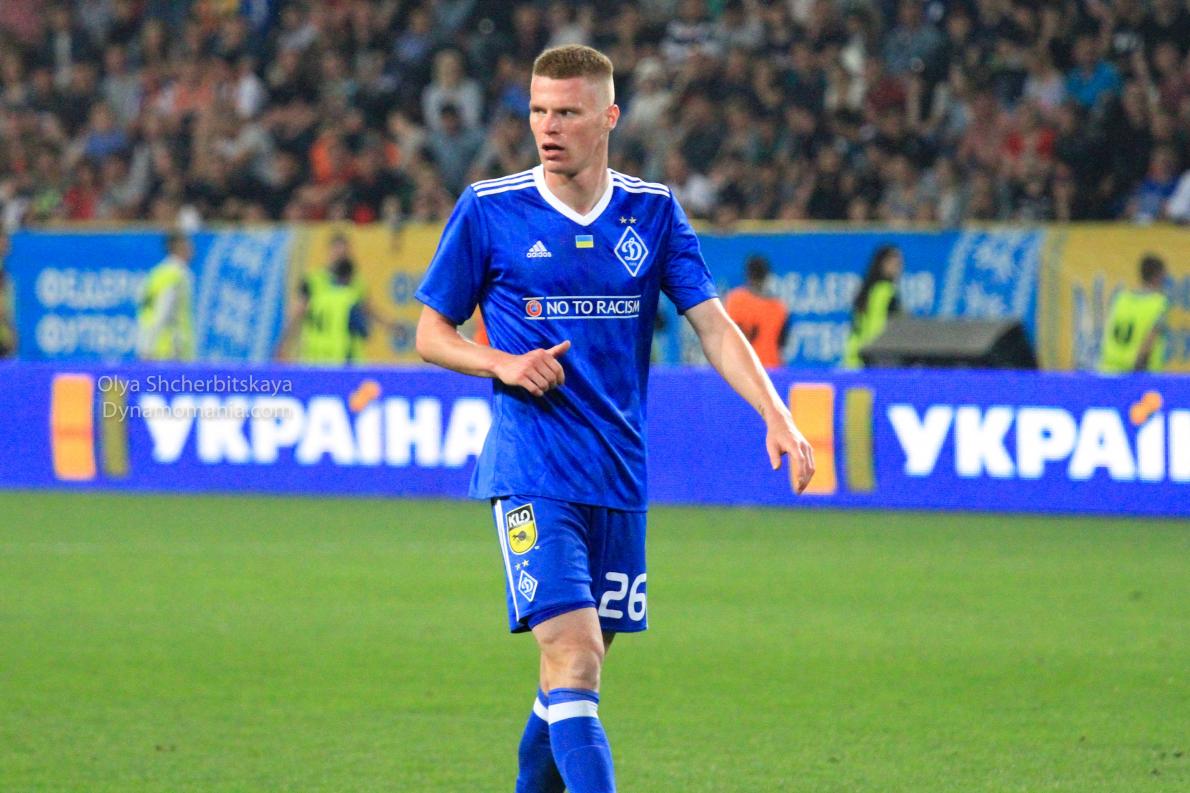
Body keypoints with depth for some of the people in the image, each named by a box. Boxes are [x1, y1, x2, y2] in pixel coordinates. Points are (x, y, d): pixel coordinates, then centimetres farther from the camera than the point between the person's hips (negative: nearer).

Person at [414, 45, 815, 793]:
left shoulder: (653, 211, 6)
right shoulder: (488, 210, -1)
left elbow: (714, 326, 3)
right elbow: (432, 332, 6)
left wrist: (777, 417, -10)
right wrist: (504, 364, -13)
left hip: (620, 476, 4)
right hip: (532, 472, -4)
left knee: (580, 667, 10)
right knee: (573, 656, -17)